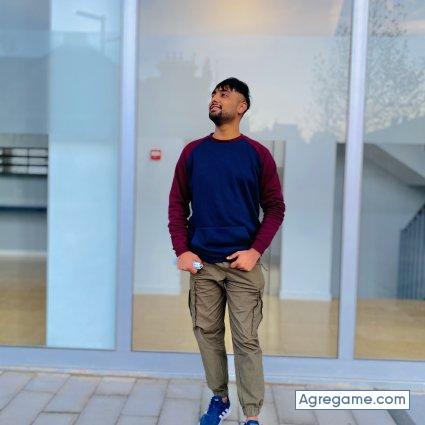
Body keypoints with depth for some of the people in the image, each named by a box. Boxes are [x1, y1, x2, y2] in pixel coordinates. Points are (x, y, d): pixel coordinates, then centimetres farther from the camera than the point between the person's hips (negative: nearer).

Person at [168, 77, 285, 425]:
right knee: (208, 333, 11)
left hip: (243, 263, -2)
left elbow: (275, 208, 0)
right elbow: (177, 204, 7)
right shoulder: (193, 152, 5)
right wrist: (181, 250, -4)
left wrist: (256, 251, -11)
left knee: (246, 340, 0)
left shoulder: (258, 154, -1)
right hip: (202, 263, 3)